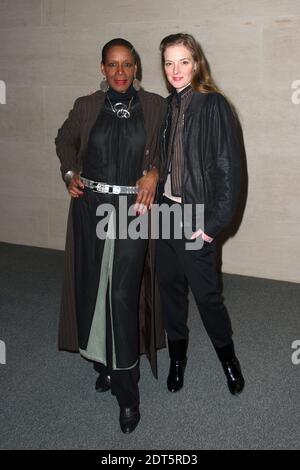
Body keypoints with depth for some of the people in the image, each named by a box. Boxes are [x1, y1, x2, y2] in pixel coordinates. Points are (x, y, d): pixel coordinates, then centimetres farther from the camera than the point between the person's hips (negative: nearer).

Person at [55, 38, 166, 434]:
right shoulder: (86, 107, 6)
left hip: (132, 209, -2)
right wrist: (70, 172, 6)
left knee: (123, 296, -6)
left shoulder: (154, 107, 1)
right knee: (93, 289, 9)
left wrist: (153, 172, -10)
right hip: (91, 208, 3)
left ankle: (127, 393, 5)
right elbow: (65, 140, 21)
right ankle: (104, 363, 31)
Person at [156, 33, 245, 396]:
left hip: (195, 215, -6)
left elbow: (228, 167, -14)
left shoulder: (214, 105, -10)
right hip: (165, 210, 6)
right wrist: (155, 198, 2)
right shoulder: (167, 107, 8)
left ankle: (228, 357, 28)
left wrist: (214, 222, -16)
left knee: (205, 292, 3)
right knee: (169, 285, 13)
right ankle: (177, 358, 32)